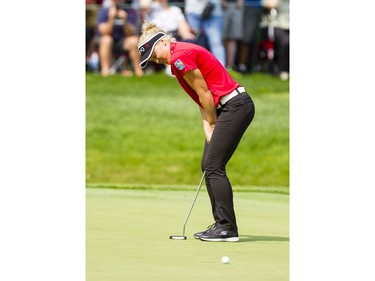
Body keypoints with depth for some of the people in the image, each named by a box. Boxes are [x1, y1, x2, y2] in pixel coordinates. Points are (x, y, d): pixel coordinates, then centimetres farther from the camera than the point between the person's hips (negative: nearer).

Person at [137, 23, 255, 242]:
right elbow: (203, 99, 16)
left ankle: (227, 228, -11)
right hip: (230, 107, 10)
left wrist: (213, 123, 0)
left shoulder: (180, 56, -13)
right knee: (208, 165, 12)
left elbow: (204, 92, -12)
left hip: (235, 106, -10)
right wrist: (208, 130, 6)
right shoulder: (178, 59, 19)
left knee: (213, 166, -11)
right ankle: (222, 224, 13)